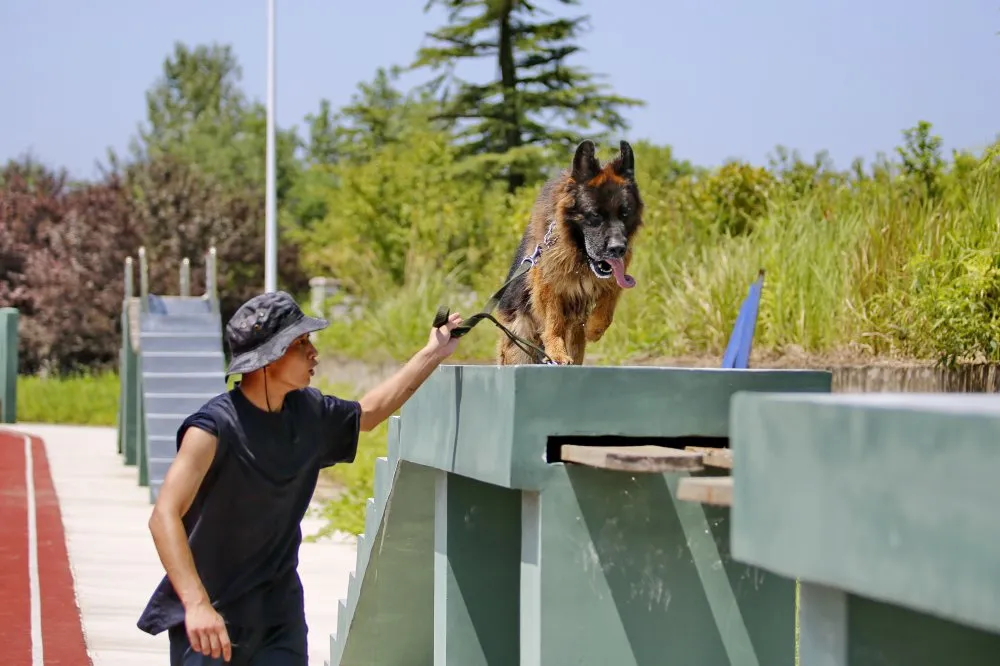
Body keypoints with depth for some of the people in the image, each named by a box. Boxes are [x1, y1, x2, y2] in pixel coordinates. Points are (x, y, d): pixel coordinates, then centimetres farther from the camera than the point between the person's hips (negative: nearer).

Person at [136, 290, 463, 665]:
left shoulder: (308, 413, 2)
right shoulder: (215, 426, -20)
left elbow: (368, 412, 25)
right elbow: (164, 516, -28)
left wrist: (433, 354, 22)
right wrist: (196, 605, -39)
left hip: (278, 614, 6)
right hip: (208, 618, -6)